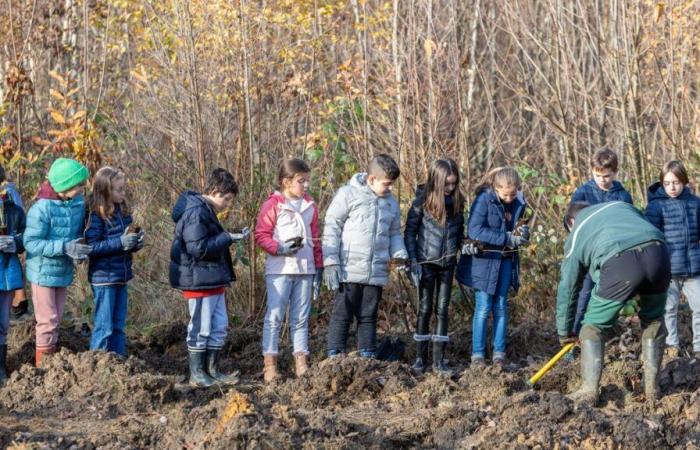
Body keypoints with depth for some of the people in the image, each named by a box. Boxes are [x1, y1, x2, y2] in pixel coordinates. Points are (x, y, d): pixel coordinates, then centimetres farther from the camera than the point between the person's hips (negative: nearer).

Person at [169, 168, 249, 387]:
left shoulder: (207, 211, 14)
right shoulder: (195, 213, -18)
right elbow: (198, 248, -24)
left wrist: (231, 237, 8)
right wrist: (228, 238, -22)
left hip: (213, 280, 10)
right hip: (199, 281, -10)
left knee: (219, 326, 14)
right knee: (200, 329, -1)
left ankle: (212, 371, 22)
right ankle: (197, 375, 8)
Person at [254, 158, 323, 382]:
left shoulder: (310, 206, 12)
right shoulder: (272, 205, -5)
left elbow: (315, 238, 17)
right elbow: (261, 235, -6)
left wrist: (318, 267, 14)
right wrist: (280, 248, -20)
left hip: (305, 270, 5)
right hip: (279, 269, -5)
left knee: (301, 318, 8)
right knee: (275, 316, -5)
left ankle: (301, 363, 12)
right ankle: (270, 365, -3)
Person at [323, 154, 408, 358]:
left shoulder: (391, 203, 14)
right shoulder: (348, 194, -4)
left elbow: (394, 234, 22)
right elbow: (331, 228, -5)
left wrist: (400, 257, 2)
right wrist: (330, 262, -11)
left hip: (377, 272, 5)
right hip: (349, 271, -5)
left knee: (368, 317, 12)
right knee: (342, 315, -3)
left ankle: (368, 357, 17)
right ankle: (335, 358, 0)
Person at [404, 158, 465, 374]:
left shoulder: (457, 201, 2)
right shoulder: (423, 200, -9)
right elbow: (410, 231, -5)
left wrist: (464, 244, -5)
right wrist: (413, 261, -10)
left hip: (447, 263, 3)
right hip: (427, 262, -3)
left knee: (443, 310, 4)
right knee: (425, 309, 2)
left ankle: (439, 359, 8)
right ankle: (420, 357, 11)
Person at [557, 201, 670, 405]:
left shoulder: (576, 236, 28)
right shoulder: (620, 205, 36)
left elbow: (567, 287, 30)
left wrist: (565, 332, 39)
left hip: (620, 263, -3)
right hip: (658, 252, 3)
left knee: (594, 326, 15)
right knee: (653, 319, 26)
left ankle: (589, 390, 4)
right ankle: (652, 388, 26)